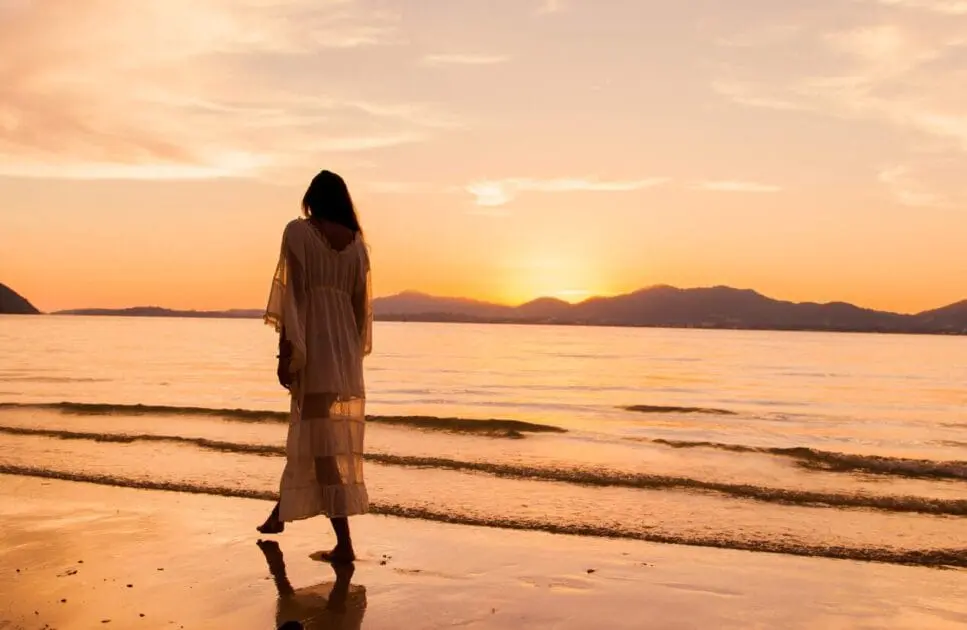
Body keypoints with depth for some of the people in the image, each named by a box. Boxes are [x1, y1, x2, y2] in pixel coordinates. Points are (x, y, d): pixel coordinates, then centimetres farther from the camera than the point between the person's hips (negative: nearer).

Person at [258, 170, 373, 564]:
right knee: (308, 430, 19)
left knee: (320, 437, -6)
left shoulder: (298, 231, -4)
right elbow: (361, 303, 12)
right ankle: (281, 511, 38)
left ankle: (344, 542, -10)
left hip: (313, 345, -6)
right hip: (345, 347, 6)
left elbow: (292, 293, -12)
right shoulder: (357, 243, 11)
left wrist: (286, 350, -11)